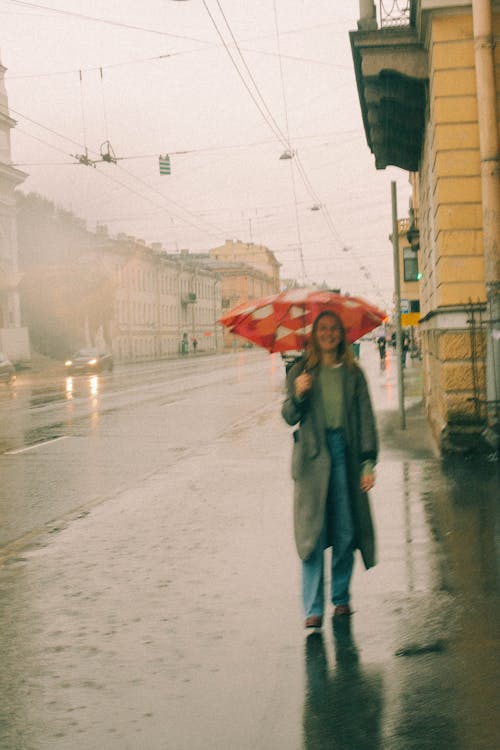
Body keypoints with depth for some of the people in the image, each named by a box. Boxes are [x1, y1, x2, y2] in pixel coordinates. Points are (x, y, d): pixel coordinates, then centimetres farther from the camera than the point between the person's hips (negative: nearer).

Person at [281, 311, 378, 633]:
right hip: (313, 458, -1)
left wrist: (368, 462, -2)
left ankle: (341, 598, 23)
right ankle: (313, 610, -1)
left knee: (345, 532, 6)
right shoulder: (301, 372, 6)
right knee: (313, 533, -3)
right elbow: (290, 418, 1)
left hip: (345, 453, 1)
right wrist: (297, 395, -19)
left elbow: (366, 419, 5)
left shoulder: (353, 374, 7)